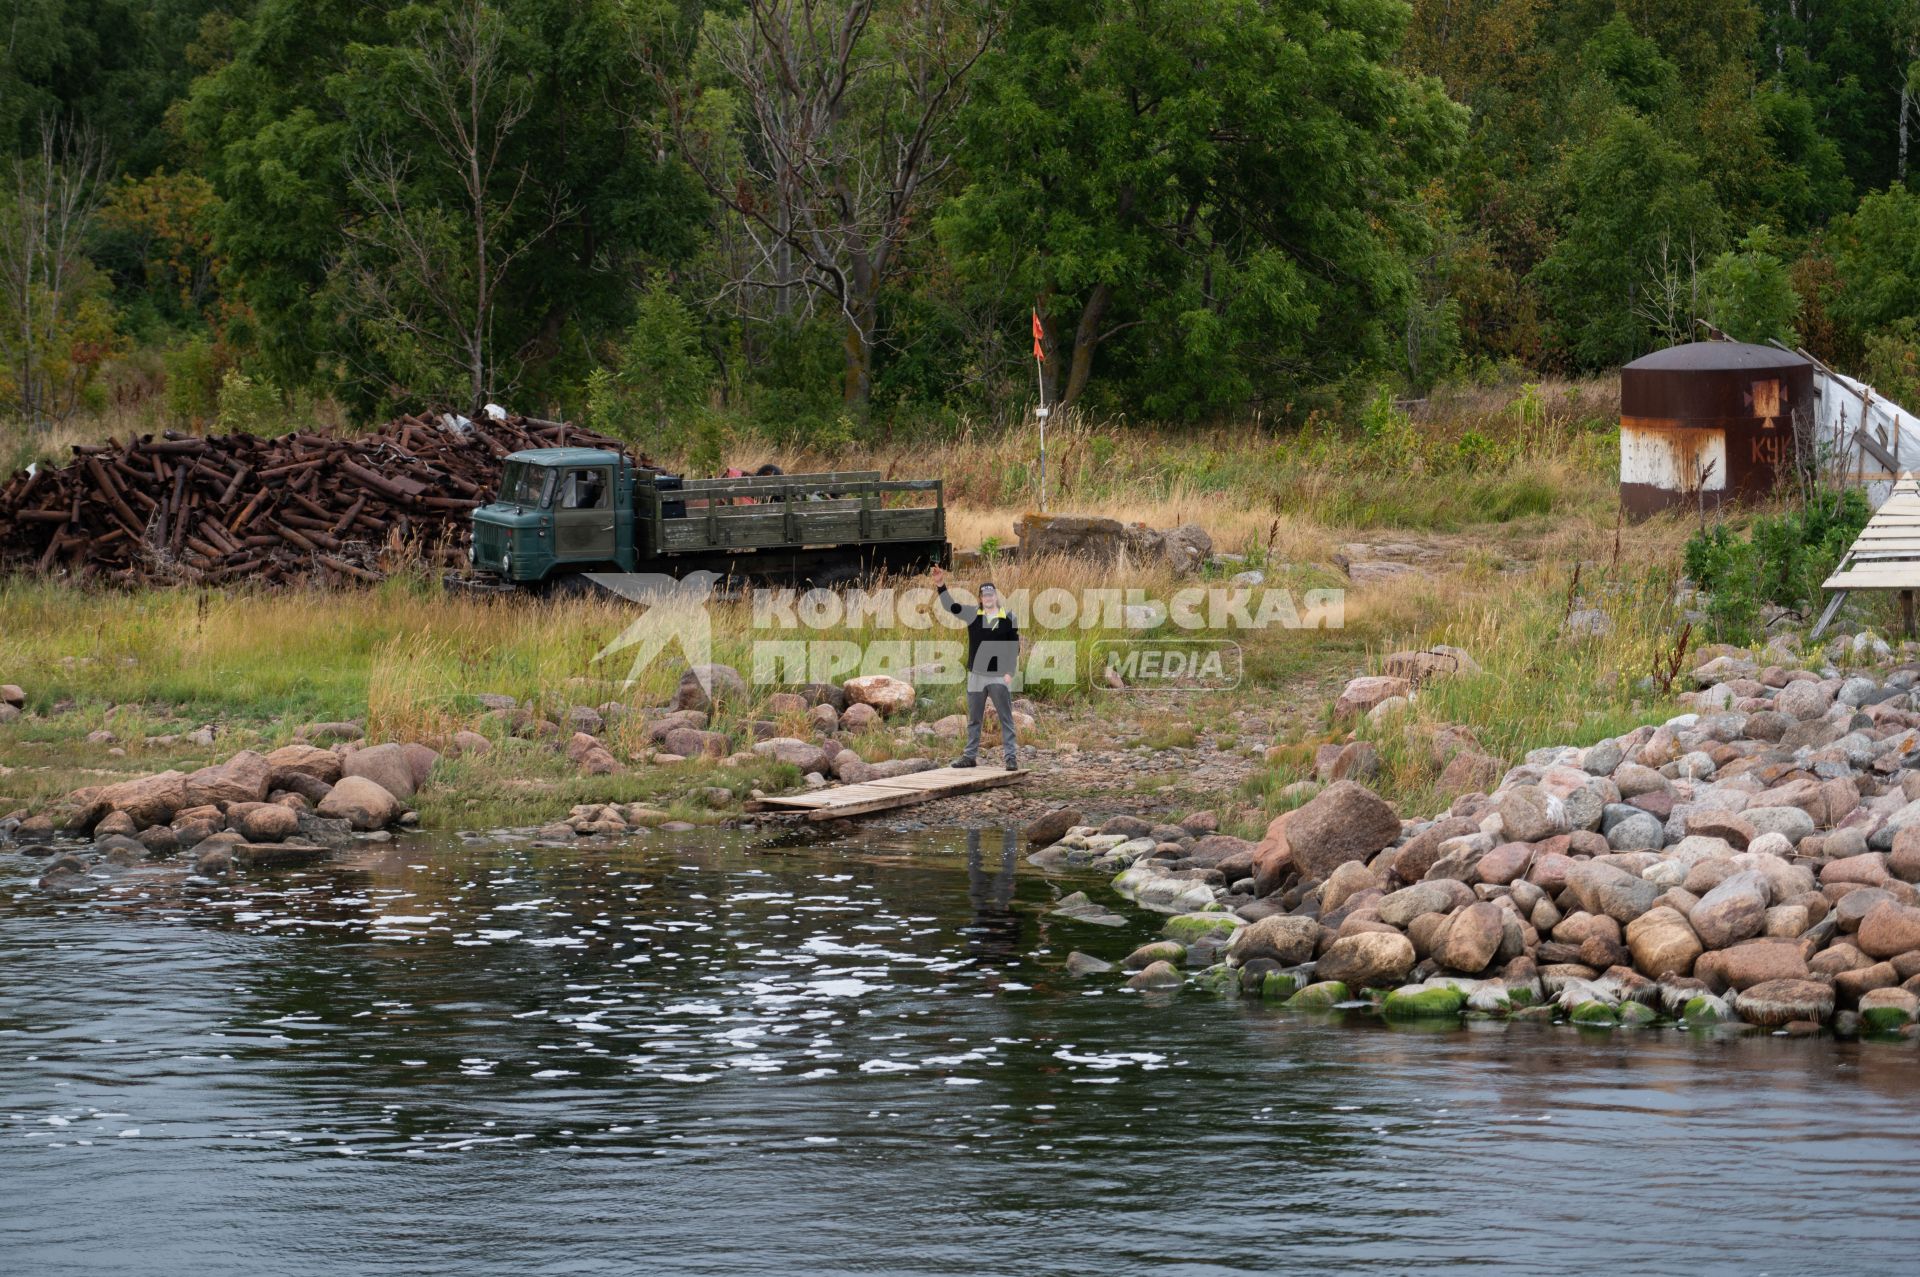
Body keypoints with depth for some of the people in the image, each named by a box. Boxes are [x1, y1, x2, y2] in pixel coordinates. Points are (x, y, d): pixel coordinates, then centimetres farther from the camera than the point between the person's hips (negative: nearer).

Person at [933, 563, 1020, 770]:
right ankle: (970, 756, 20)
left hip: (1000, 676, -3)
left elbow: (1015, 648, -2)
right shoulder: (973, 615, 1)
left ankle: (1011, 757, 3)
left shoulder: (1008, 618, -4)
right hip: (976, 675, 3)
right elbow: (950, 606, -9)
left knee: (1006, 719, 0)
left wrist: (1010, 673, -8)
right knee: (973, 719, 11)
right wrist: (941, 587, -23)